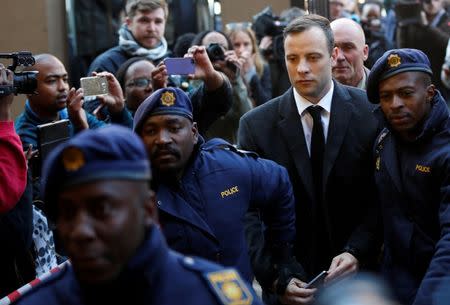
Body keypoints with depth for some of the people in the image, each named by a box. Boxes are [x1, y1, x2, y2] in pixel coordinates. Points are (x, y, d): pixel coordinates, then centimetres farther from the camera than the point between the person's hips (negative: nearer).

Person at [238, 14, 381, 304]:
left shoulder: (371, 111, -6)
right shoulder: (256, 125, -5)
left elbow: (381, 197, -5)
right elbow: (251, 212, -7)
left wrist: (357, 252, -18)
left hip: (357, 273, 0)